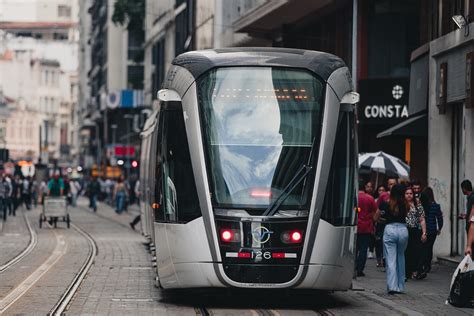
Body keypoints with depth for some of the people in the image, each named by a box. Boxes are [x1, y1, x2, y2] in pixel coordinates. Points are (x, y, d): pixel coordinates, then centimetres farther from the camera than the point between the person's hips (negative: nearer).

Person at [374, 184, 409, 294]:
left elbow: (375, 218, 7)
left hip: (390, 230, -2)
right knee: (401, 258, 15)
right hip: (403, 230, 2)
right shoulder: (405, 205, 2)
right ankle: (400, 286, 17)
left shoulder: (385, 204, -2)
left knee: (391, 260, -2)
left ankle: (392, 286, -13)